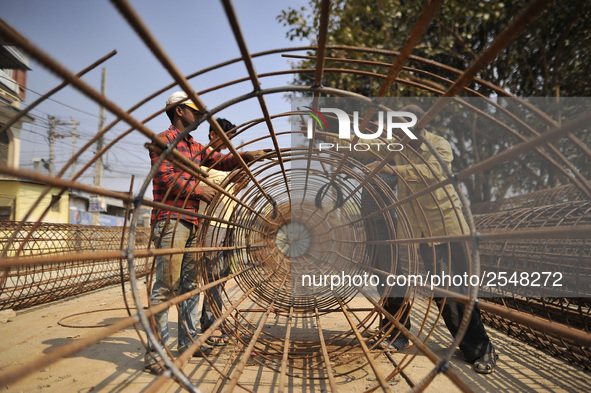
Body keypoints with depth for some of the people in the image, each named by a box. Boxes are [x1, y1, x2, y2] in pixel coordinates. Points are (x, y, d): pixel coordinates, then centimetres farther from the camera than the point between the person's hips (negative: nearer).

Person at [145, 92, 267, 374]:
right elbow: (166, 177, -12)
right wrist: (199, 190, -8)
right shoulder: (163, 140, -1)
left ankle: (187, 342, 22)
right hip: (171, 220, -9)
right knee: (166, 285, -9)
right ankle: (155, 352, -2)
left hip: (193, 222, 9)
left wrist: (248, 156, 4)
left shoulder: (195, 147, 23)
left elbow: (220, 161, 18)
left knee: (191, 284, 11)